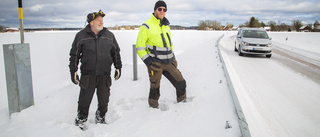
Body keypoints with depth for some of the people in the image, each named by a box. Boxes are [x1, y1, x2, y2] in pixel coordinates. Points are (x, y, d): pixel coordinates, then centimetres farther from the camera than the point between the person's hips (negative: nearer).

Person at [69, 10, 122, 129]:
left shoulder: (109, 35, 8)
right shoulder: (81, 36, 2)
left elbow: (116, 52, 16)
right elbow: (74, 54, 7)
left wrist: (118, 67, 10)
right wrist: (73, 71, 3)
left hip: (105, 74, 2)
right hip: (87, 74, -2)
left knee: (104, 100, 9)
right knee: (84, 100, 3)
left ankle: (100, 118, 30)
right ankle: (80, 120, 24)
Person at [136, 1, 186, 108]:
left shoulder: (166, 26, 14)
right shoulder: (147, 26, -8)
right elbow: (139, 47, -9)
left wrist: (173, 58, 18)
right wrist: (148, 62, -14)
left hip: (169, 62, 6)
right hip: (155, 63, -6)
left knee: (181, 83, 8)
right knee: (155, 89, 4)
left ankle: (182, 101, 30)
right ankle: (154, 107, 25)